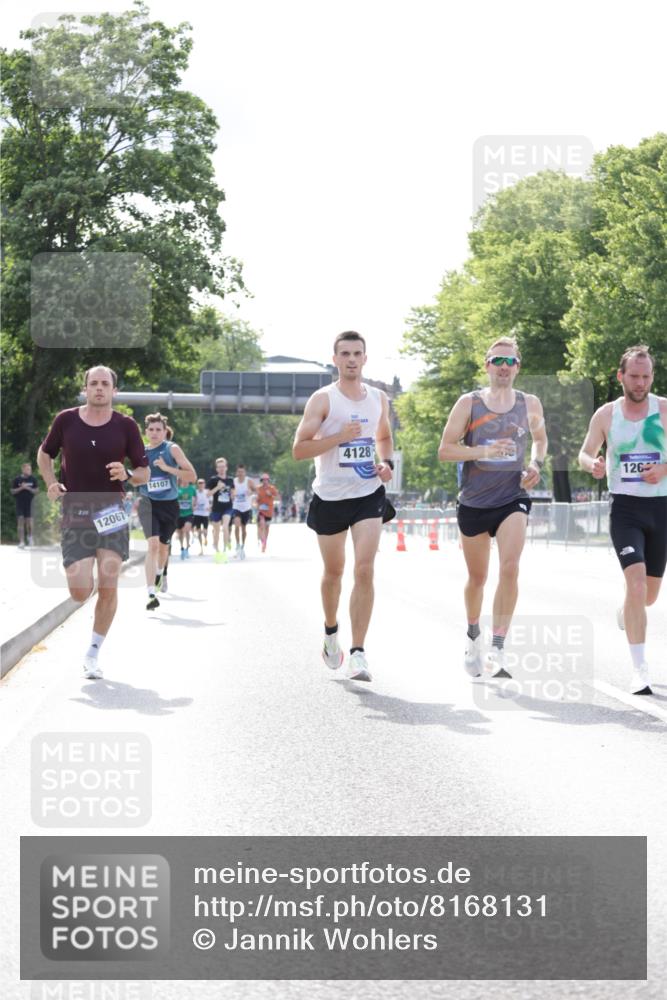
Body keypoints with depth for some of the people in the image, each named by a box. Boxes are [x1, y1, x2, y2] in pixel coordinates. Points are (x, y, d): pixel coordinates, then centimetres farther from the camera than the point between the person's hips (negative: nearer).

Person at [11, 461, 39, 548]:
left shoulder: (33, 479, 2)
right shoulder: (16, 479, -2)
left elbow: (36, 490, 3)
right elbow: (13, 491, 0)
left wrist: (28, 488, -13)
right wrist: (21, 488, -15)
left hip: (29, 503, 1)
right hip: (19, 503, -1)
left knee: (29, 521, 0)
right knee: (20, 521, -6)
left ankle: (29, 536, 30)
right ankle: (21, 542, -3)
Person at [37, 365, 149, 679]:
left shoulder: (126, 426, 1)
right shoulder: (66, 420, 1)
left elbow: (145, 472, 6)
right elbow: (45, 453, 17)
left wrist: (127, 474, -16)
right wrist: (51, 483, 0)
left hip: (111, 512, 0)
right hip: (75, 512, 0)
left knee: (108, 588, -9)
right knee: (80, 592, -9)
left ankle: (93, 653, 8)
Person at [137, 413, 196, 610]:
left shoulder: (172, 449, -4)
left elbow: (191, 475, -11)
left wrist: (168, 468, -20)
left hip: (170, 505, 0)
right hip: (148, 504, 0)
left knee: (163, 546, 18)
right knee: (153, 544, -20)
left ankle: (159, 574, 53)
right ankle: (151, 595, -26)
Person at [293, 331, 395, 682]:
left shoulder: (379, 398, 6)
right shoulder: (323, 399, -8)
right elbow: (299, 448, -13)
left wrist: (387, 462, 4)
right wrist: (340, 436, -23)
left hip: (369, 495, 2)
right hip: (330, 496, -2)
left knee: (364, 571, -12)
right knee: (333, 571, 13)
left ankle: (358, 653, -13)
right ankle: (331, 632, 40)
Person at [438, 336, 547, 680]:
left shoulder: (530, 404, 3)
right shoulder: (468, 403, -4)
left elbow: (540, 439, 22)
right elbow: (445, 449, -7)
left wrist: (536, 465, 1)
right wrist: (483, 451, -22)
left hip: (513, 500, 0)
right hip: (474, 502, 0)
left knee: (510, 568, -20)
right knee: (477, 577, 13)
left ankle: (498, 648, -18)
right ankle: (472, 633, 40)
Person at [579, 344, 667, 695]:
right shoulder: (605, 415, 2)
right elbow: (585, 453, 12)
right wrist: (592, 465, -11)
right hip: (624, 507, -1)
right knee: (636, 580, -21)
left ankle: (625, 613, 51)